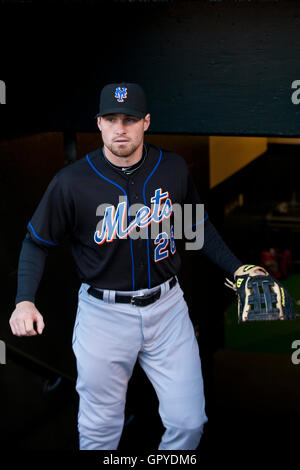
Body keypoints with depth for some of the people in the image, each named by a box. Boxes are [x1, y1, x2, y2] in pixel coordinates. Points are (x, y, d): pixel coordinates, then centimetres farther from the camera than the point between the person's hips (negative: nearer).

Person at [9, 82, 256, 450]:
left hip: (166, 307, 3)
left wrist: (236, 269, 7)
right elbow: (37, 242, 0)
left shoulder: (173, 168, -1)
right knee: (100, 431, 6)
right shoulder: (72, 181, -10)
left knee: (189, 422, 4)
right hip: (103, 313, -2)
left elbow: (199, 225, 15)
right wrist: (24, 300, -14)